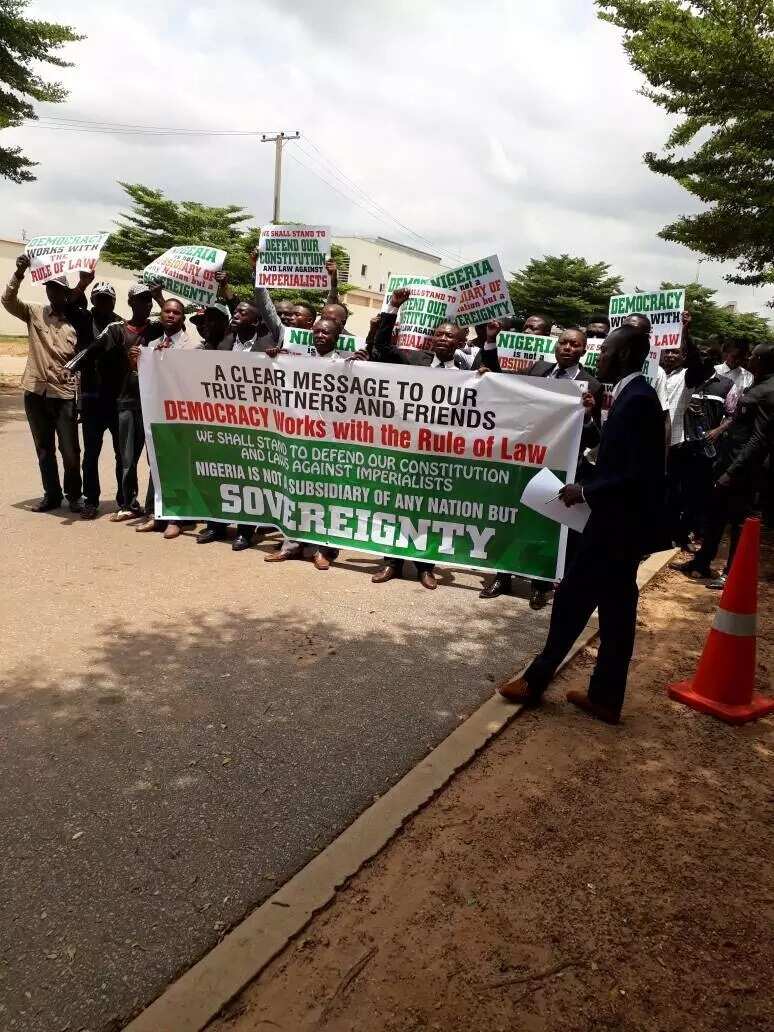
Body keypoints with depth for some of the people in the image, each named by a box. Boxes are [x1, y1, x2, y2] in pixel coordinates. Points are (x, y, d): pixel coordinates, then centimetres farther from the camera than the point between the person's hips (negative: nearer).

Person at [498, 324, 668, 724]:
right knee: (615, 610, 13)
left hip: (618, 523, -10)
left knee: (573, 598, 2)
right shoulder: (633, 395, 11)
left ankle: (536, 680, 17)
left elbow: (638, 475, -24)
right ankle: (605, 696, 23)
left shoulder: (636, 400, -19)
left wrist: (585, 492, -15)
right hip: (622, 521, 10)